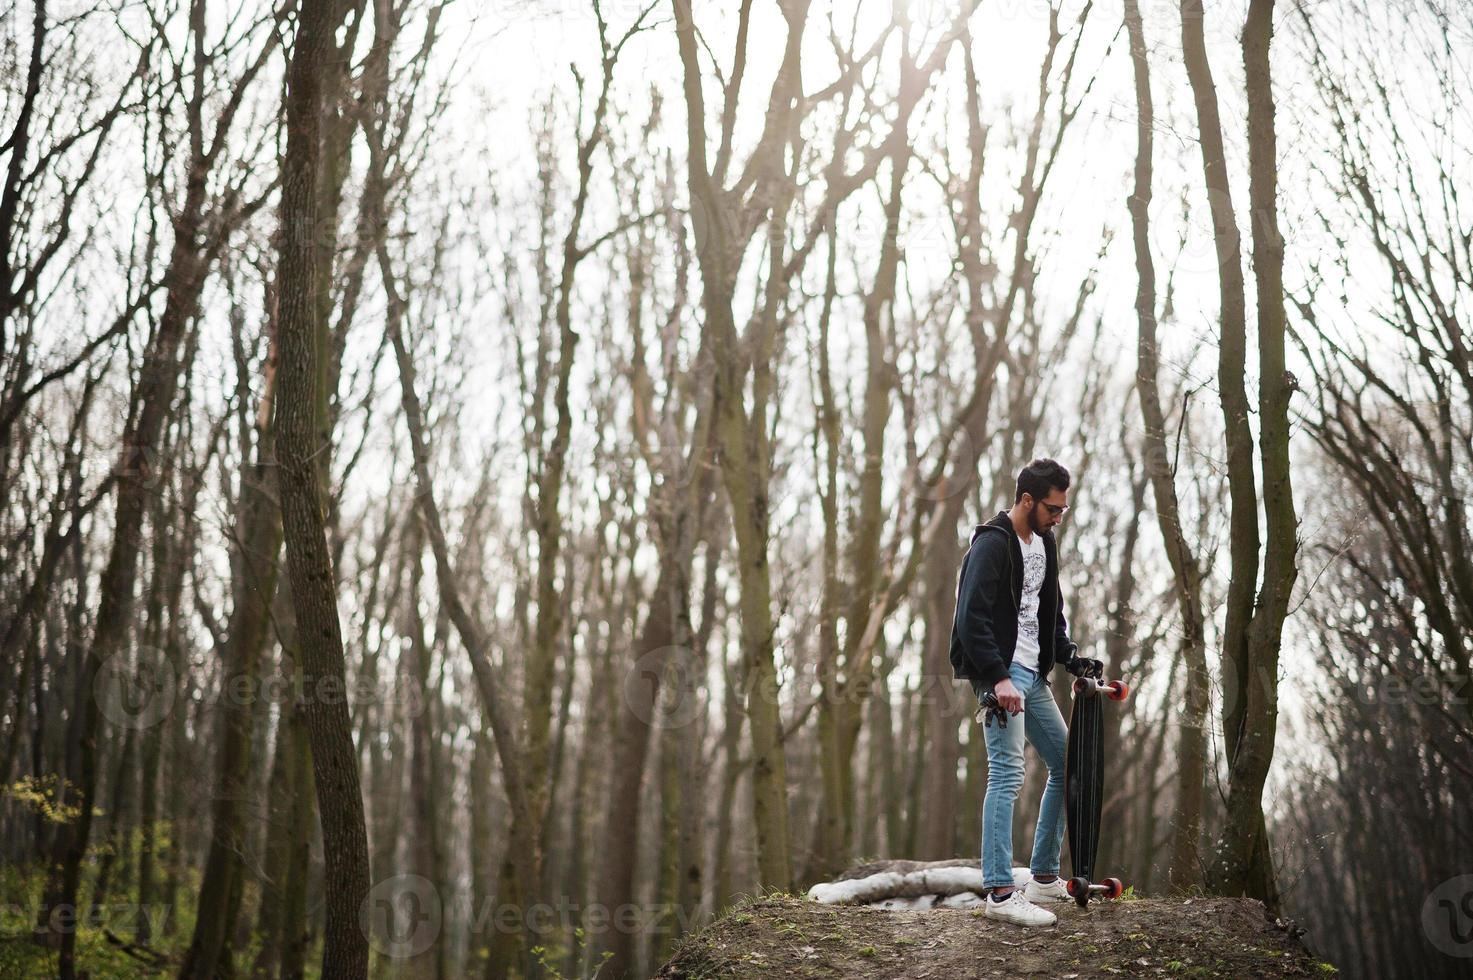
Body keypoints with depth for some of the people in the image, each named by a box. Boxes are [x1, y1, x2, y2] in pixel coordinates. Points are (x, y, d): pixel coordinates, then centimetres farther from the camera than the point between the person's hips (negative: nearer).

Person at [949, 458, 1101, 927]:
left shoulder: (1044, 543, 14)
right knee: (1008, 774, -14)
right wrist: (998, 678, -26)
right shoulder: (992, 544, -14)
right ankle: (1000, 894, -13)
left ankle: (1044, 877, 21)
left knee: (1066, 765, 12)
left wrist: (1069, 656, 9)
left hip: (1033, 674, 9)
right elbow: (971, 620, -21)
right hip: (1001, 674, -9)